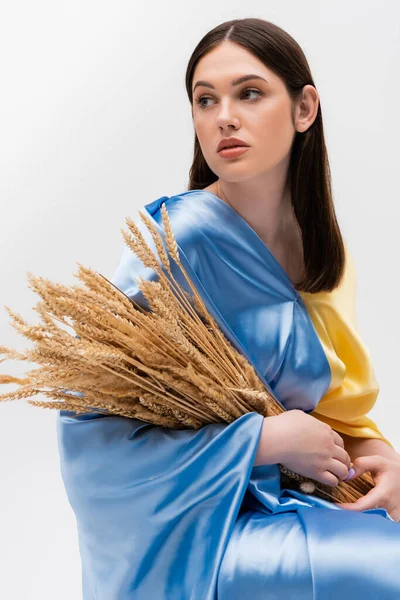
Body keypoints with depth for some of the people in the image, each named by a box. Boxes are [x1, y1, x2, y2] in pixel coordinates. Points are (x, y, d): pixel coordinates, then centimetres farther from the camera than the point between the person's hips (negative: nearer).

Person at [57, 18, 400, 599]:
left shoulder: (317, 246, 2)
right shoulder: (182, 239, -20)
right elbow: (88, 424, -21)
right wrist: (266, 439, -21)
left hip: (279, 500, 7)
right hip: (191, 530, -6)